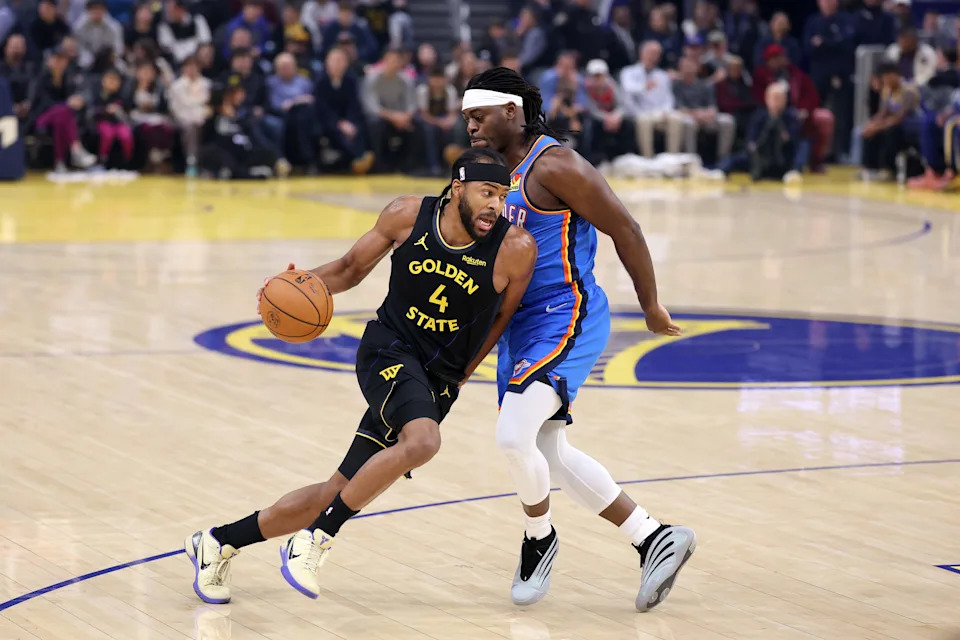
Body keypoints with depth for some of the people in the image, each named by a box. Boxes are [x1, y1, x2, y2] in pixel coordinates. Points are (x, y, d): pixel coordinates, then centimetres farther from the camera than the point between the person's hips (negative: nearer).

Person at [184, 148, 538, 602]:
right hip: (389, 350, -2)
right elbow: (352, 267, 7)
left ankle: (220, 543, 21)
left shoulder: (516, 249, -15)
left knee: (340, 492, 3)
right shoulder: (408, 215, -10)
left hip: (439, 380, 2)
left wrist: (459, 377, 7)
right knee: (422, 441, -34)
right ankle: (317, 538, -16)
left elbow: (502, 316, 4)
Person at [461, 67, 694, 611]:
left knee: (514, 436, -22)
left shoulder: (554, 165, -15)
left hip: (565, 319, -10)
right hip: (518, 324, 10)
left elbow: (625, 229, -13)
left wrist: (652, 306, -7)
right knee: (549, 453, 11)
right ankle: (656, 539, 19)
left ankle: (540, 539, 6)